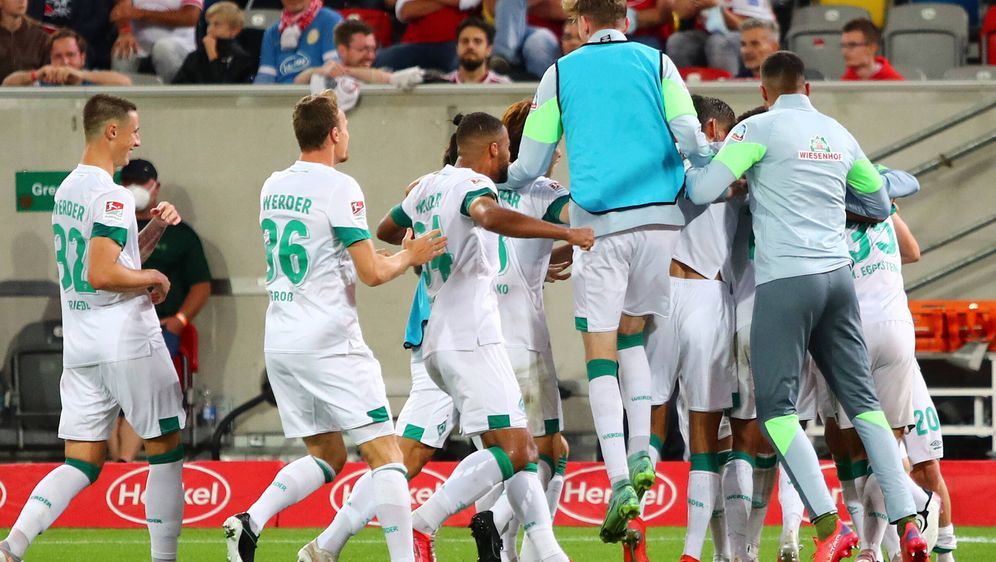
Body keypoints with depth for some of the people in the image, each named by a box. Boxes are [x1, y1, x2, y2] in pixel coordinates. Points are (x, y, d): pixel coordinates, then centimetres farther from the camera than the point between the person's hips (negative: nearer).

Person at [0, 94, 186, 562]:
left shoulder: (68, 189, 14)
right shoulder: (110, 195, -15)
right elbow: (102, 274, -24)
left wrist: (153, 230, 13)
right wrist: (153, 278, -9)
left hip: (80, 347, 8)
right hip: (129, 342, -8)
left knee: (81, 464, 5)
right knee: (166, 451, 7)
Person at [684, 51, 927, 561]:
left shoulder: (761, 128, -2)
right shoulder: (838, 135, 15)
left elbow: (702, 191, -8)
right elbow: (878, 204, 26)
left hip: (786, 278, -5)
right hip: (838, 276, 5)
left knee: (776, 406, -3)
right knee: (861, 400, 9)